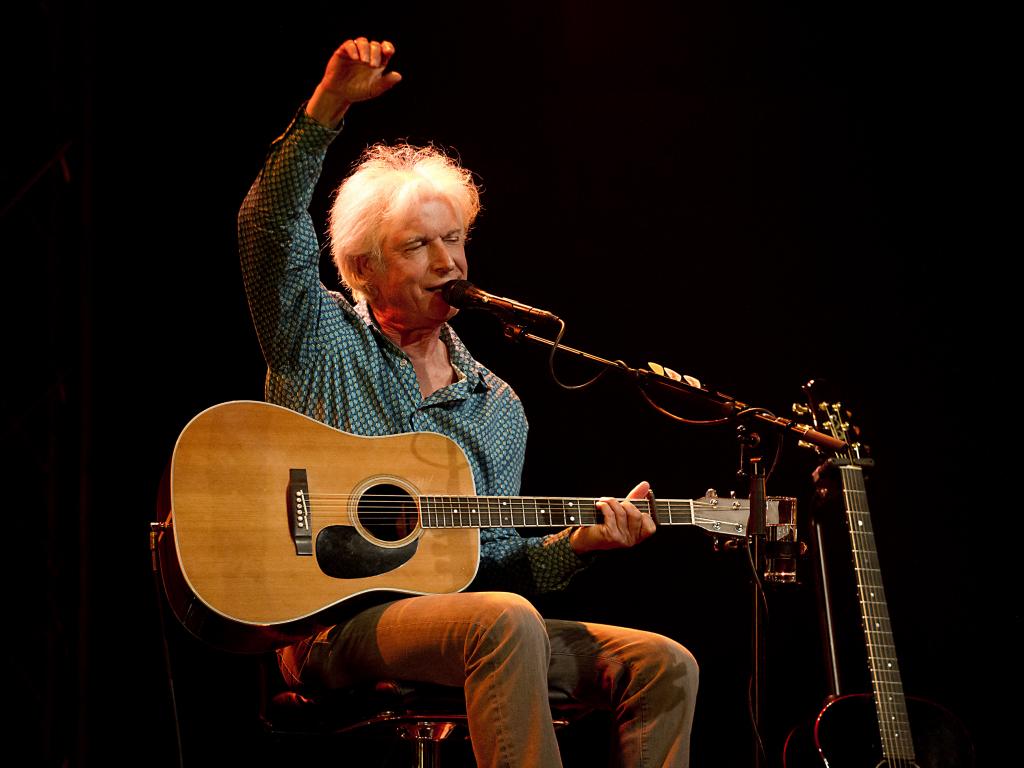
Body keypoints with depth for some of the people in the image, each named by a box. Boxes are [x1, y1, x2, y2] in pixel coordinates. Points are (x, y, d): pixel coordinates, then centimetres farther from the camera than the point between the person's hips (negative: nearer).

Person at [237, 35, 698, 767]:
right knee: (507, 623, -36)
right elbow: (271, 227, -12)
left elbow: (494, 566, 16)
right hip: (330, 619, -6)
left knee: (663, 667, -11)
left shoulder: (497, 407, 17)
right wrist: (326, 109, -22)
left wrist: (575, 542, -2)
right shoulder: (321, 342, 6)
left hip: (453, 613, 6)